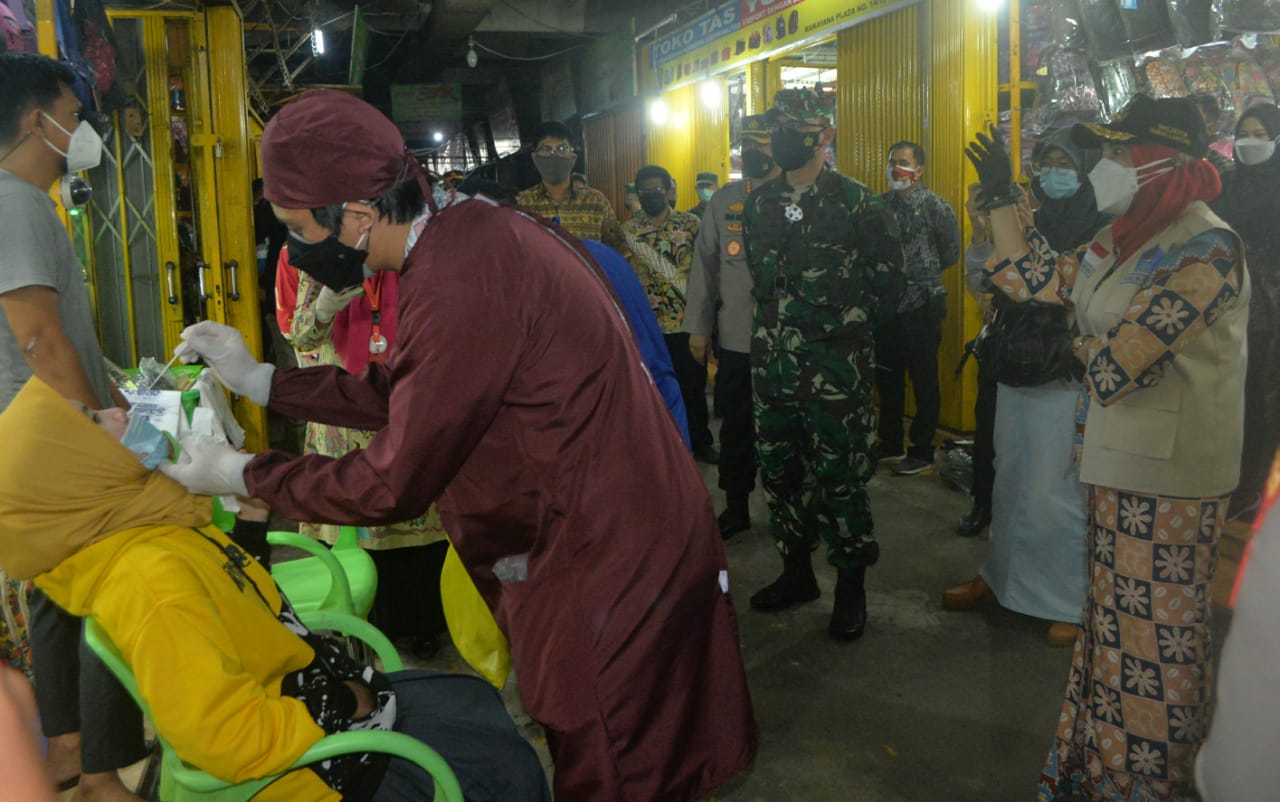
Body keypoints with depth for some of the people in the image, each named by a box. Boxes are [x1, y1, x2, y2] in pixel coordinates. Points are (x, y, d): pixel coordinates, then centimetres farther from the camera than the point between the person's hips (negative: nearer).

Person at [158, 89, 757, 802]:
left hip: (612, 573, -9)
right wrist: (259, 380, 12)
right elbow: (403, 391, 11)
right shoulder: (476, 229, 3)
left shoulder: (456, 283, -28)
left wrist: (238, 474, -5)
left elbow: (392, 486, -20)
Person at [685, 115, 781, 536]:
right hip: (735, 339, 3)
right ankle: (735, 508, 27)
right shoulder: (723, 201, 6)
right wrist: (699, 327, 4)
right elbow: (705, 265, 7)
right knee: (736, 426, 11)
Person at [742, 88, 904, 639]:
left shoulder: (856, 202, -6)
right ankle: (796, 572, 30)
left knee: (839, 475, -2)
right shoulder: (759, 204, 10)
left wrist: (852, 325, 2)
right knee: (779, 469, 13)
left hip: (836, 366, -6)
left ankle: (852, 587, 15)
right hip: (773, 362, 6)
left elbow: (888, 277, -1)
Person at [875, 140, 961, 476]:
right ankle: (891, 445, 28)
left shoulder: (935, 205, -7)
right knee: (887, 379, 14)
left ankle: (922, 452, 13)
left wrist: (922, 273, 6)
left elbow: (950, 252, -1)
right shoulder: (881, 204, 7)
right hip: (886, 305, 6)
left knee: (924, 382, 3)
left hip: (920, 306, -5)